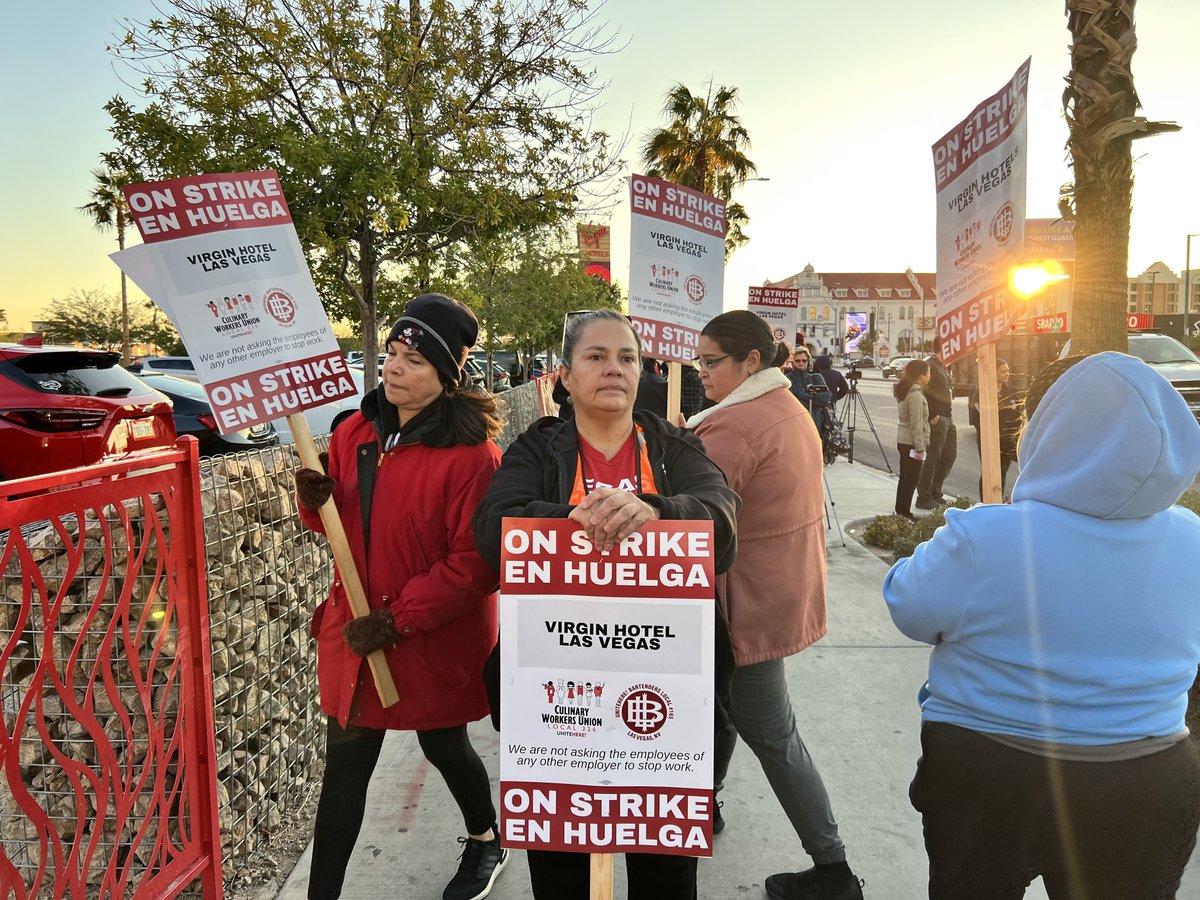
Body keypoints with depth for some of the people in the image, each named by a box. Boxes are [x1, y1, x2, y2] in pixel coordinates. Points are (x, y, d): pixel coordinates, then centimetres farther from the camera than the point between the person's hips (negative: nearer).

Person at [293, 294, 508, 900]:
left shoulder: (471, 455, -19)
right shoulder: (354, 433, 1)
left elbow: (473, 564, -21)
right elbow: (337, 523, 13)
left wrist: (398, 620, -22)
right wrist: (315, 502, -10)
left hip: (436, 641, -4)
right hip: (354, 634, 4)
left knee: (444, 747, 18)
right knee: (345, 764, 11)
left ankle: (486, 839, 50)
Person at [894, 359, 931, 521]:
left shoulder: (906, 391, 10)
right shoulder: (916, 395, -19)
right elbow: (916, 424, -20)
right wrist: (920, 448, -18)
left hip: (903, 440, 9)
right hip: (911, 442, -9)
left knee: (905, 477, 15)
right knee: (911, 479, -1)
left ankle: (900, 512, 23)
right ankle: (905, 514, 5)